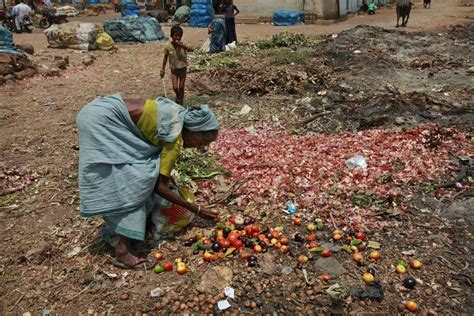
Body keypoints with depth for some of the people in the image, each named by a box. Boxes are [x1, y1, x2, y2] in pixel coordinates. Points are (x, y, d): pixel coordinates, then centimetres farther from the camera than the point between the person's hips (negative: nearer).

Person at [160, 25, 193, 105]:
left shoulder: (182, 45, -10)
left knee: (181, 87, 5)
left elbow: (191, 50, -28)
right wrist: (162, 70, 5)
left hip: (183, 69, 0)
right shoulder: (168, 47, -8)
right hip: (174, 70, 0)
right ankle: (178, 97, 25)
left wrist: (182, 45, -36)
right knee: (175, 87, -8)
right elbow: (165, 58, 3)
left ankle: (181, 102, 20)